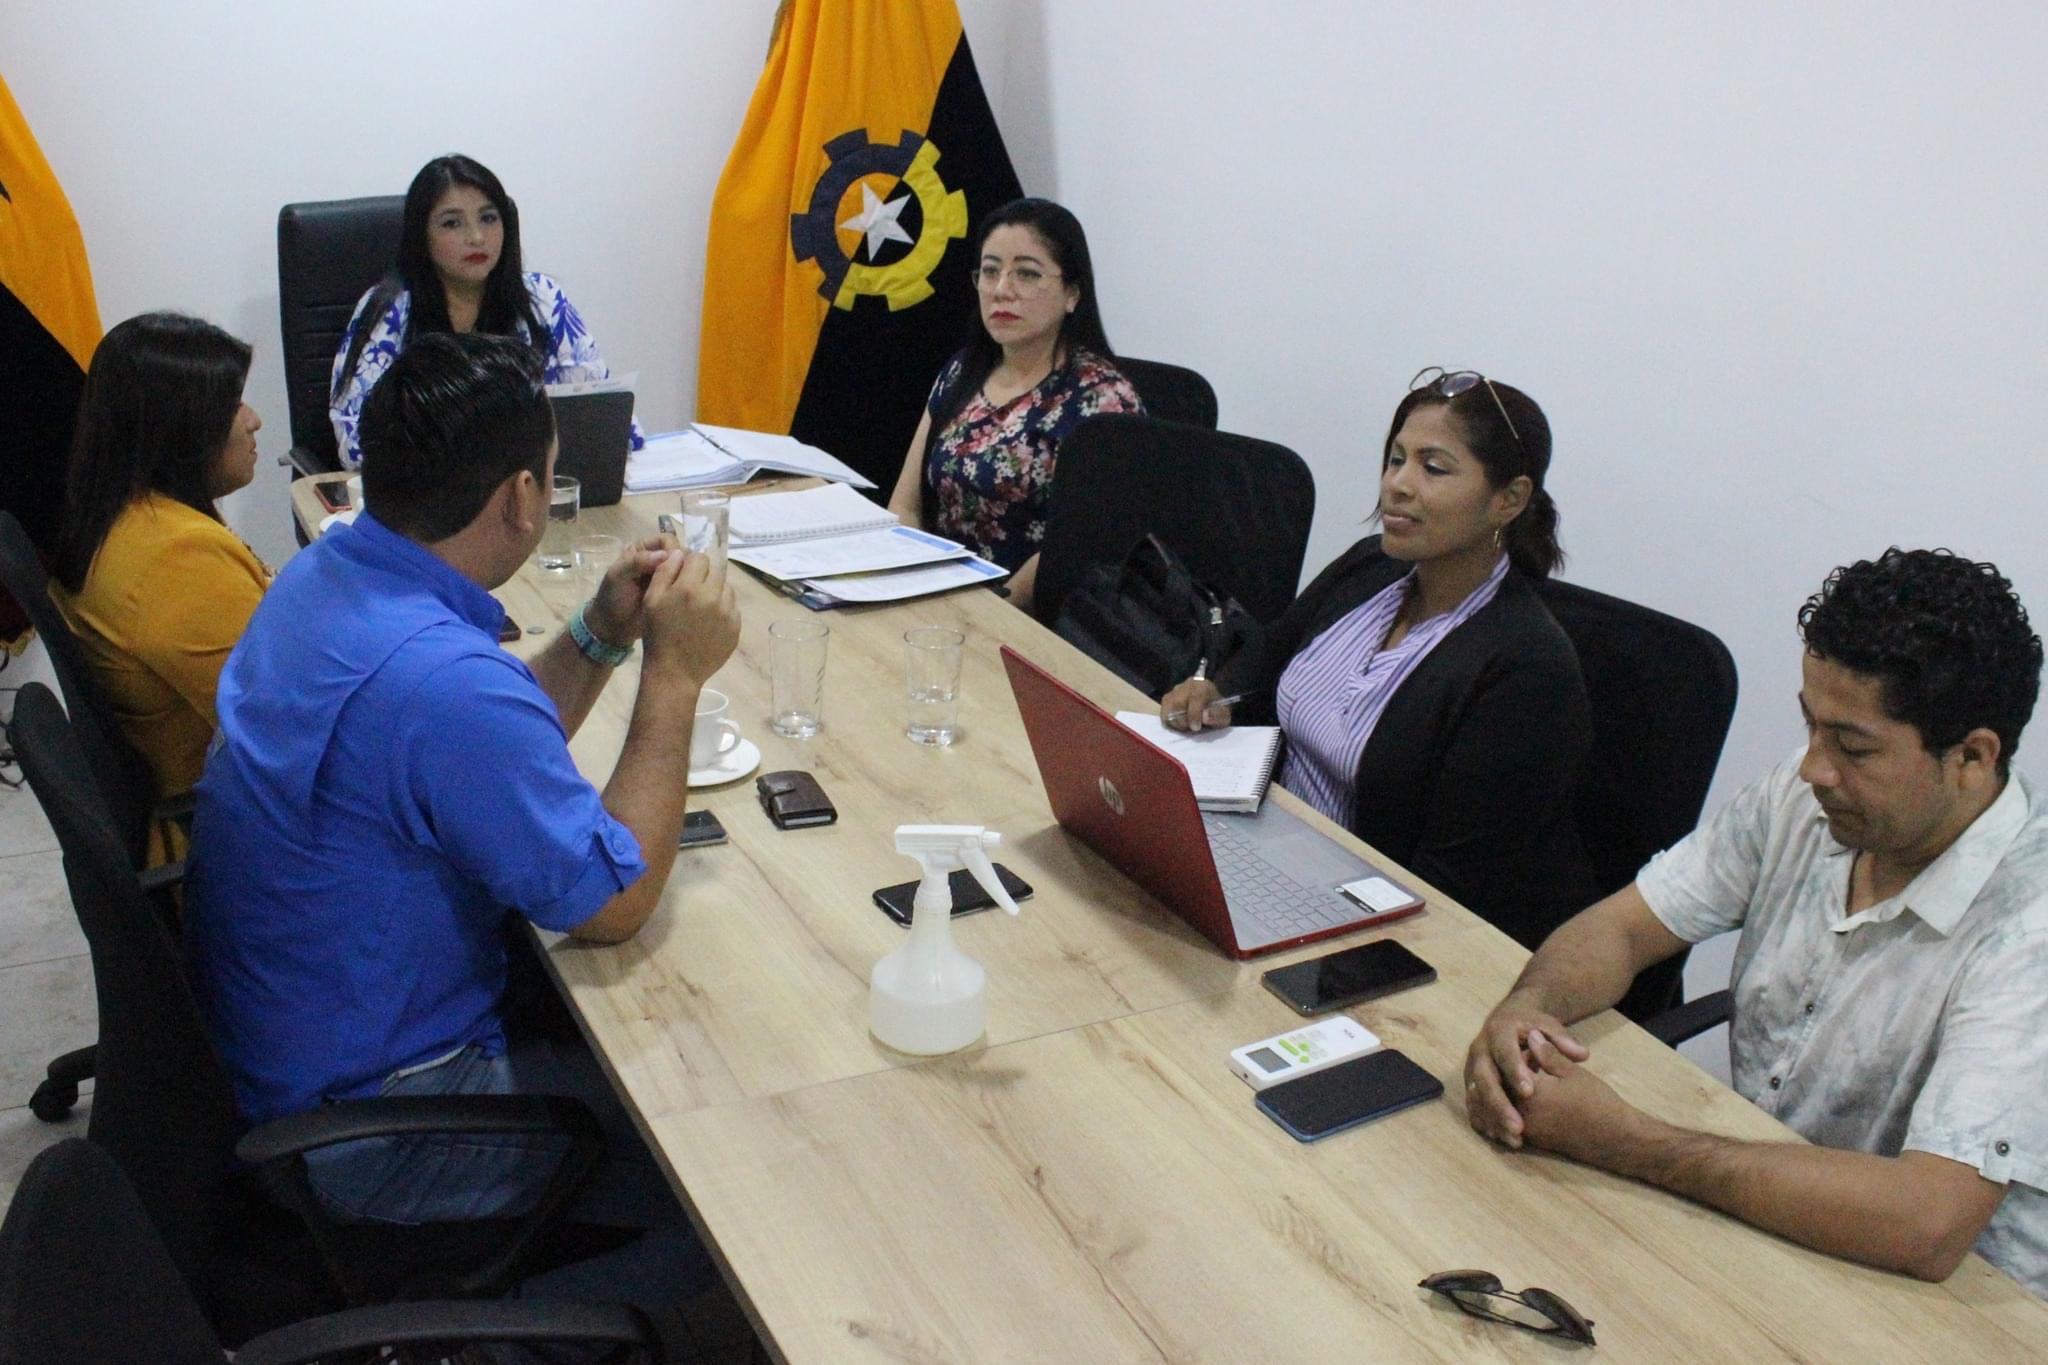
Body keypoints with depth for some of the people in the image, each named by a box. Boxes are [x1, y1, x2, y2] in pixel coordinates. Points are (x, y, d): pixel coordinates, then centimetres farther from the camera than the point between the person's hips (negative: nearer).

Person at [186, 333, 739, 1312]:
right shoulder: (439, 678, -35)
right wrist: (675, 674, -18)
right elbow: (615, 905, -23)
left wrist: (602, 635, -3)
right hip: (357, 1129, -9)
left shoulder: (325, 573, -3)